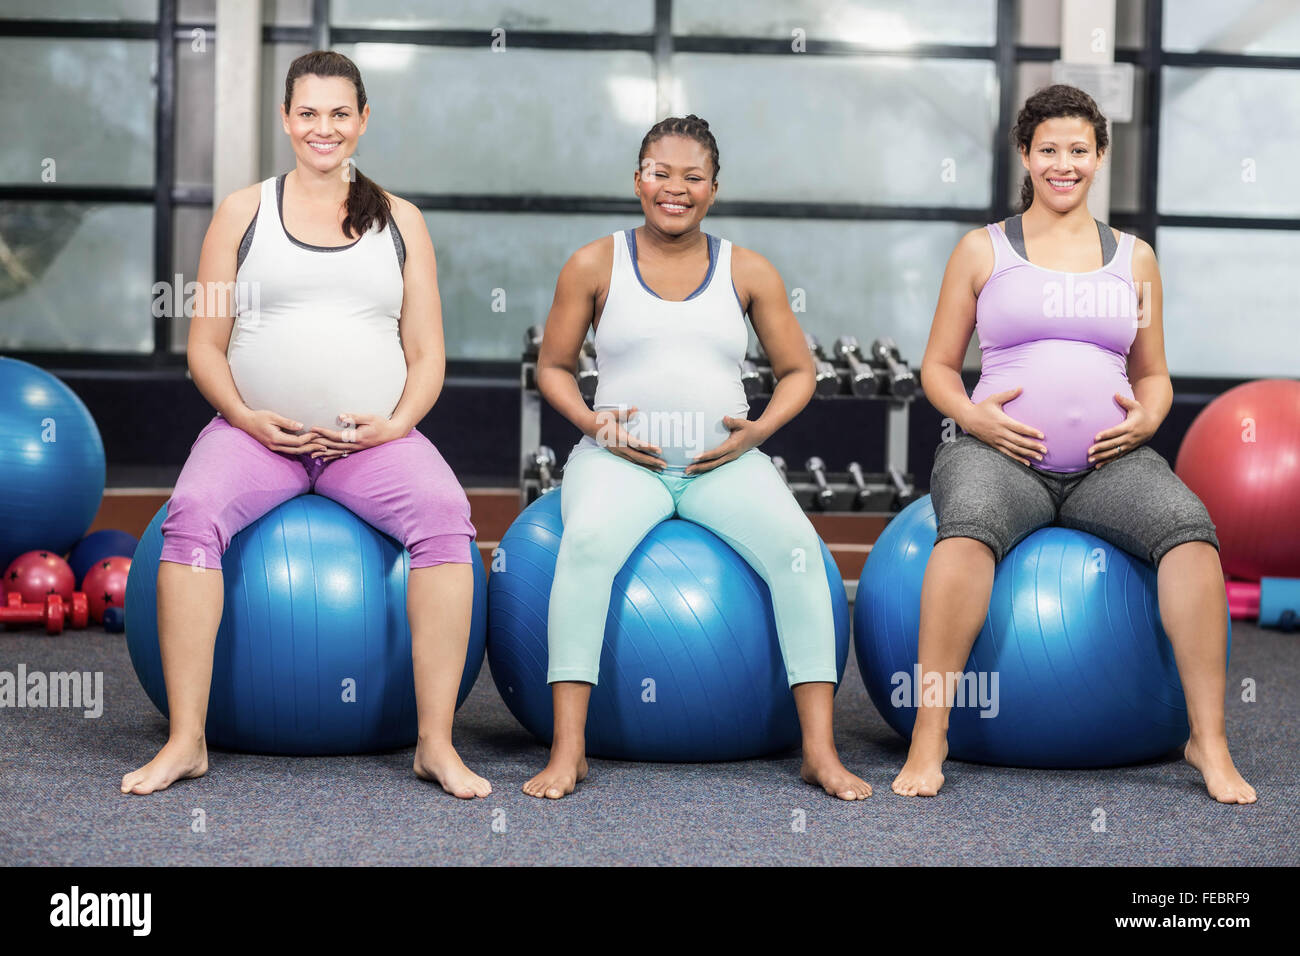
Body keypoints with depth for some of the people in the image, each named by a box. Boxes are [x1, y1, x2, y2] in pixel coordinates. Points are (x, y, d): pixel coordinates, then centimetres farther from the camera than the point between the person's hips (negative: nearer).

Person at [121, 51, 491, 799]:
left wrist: (396, 424, -9)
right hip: (259, 432, 0)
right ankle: (187, 741, -25)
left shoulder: (400, 221, 13)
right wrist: (246, 416, -10)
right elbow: (205, 345, 9)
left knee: (445, 515, -30)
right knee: (194, 514, -31)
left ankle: (437, 743, -25)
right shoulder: (244, 212, 11)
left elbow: (427, 356, 10)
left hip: (374, 438, 0)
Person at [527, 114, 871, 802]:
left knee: (796, 546, -28)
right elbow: (553, 368, 12)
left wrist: (759, 428, -6)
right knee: (588, 541, -35)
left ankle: (820, 750, -25)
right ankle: (567, 748, -34)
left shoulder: (749, 272, 9)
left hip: (723, 461, 1)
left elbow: (797, 371, 14)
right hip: (622, 456, -1)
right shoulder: (594, 266, 7)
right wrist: (592, 421, -8)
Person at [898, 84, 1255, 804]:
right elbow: (938, 367, 13)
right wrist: (974, 416, -8)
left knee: (1188, 525, -30)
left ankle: (1209, 741, -24)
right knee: (970, 523, -38)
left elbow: (1153, 374, 23)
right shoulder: (983, 249, 12)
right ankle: (929, 733, -33)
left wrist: (1147, 417, -1)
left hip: (1108, 461, 2)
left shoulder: (1133, 258, 18)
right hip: (1002, 452, -2)